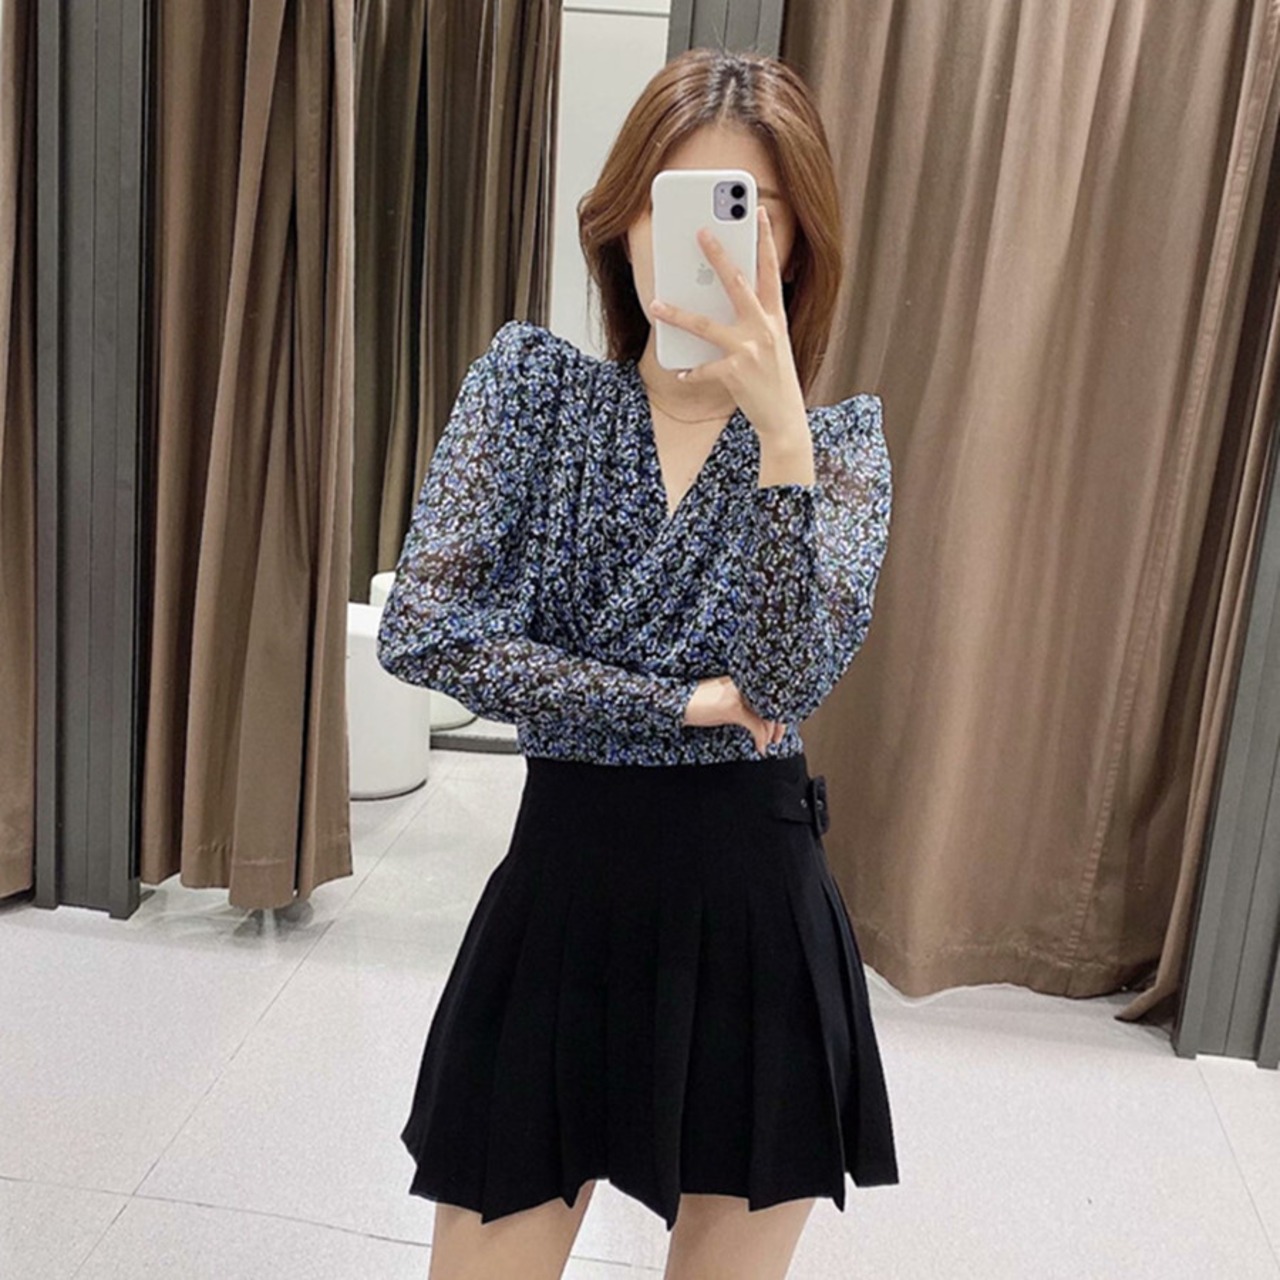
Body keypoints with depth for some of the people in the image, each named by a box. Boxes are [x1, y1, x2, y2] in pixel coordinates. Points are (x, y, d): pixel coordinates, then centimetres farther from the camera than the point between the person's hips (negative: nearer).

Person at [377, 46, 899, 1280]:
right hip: (563, 897, 0)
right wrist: (684, 703, -14)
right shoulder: (534, 381, -3)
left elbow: (788, 676, -18)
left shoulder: (840, 434, -1)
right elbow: (421, 629, -14)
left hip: (758, 912, 1)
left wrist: (776, 420, -28)